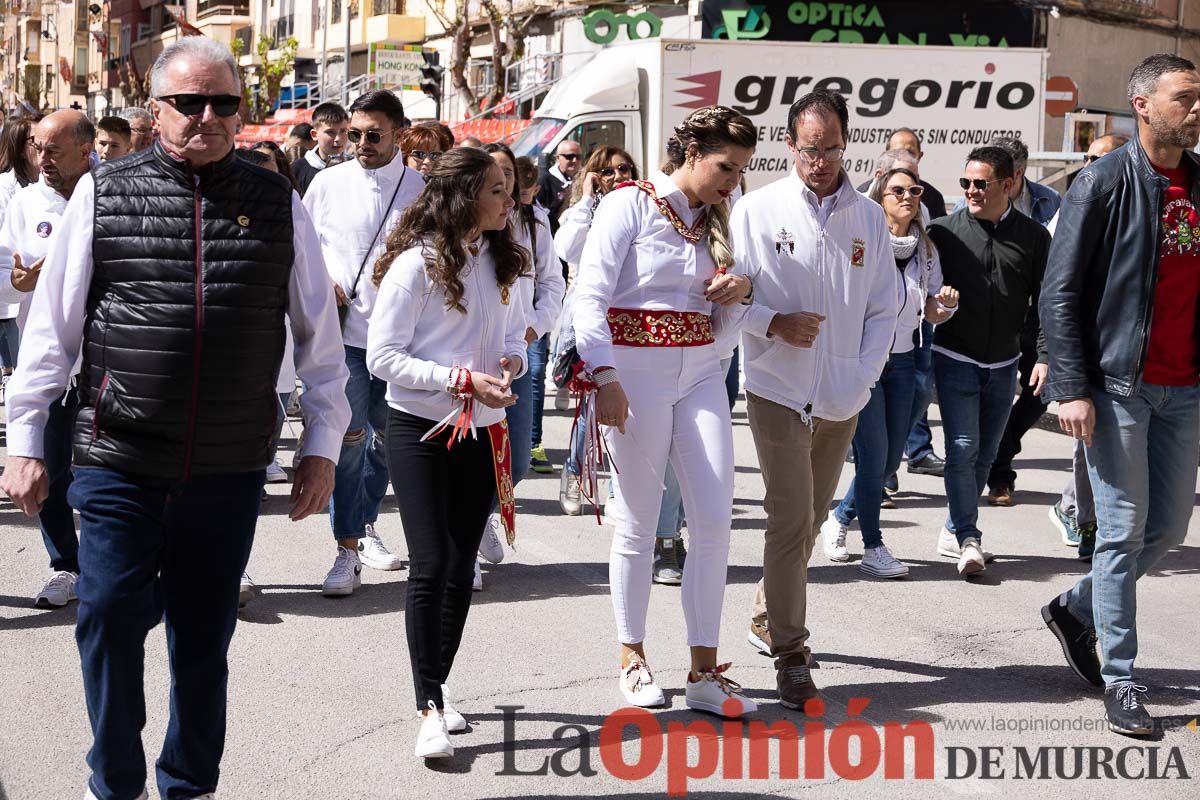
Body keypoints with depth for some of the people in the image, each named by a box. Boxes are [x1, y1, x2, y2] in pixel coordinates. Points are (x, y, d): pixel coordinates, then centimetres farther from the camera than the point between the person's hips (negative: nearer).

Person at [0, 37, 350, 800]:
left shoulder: (278, 204, 5)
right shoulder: (103, 193, 2)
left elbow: (320, 332, 10)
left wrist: (323, 445, 7)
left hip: (230, 471, 1)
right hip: (119, 462, -1)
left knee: (205, 638, 12)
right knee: (110, 622, 1)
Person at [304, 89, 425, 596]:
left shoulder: (421, 188, 1)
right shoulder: (328, 183, 3)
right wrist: (321, 281, -5)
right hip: (344, 330, -1)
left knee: (389, 436, 14)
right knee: (348, 438, -7)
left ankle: (365, 526, 35)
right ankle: (347, 551, -2)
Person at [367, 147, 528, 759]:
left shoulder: (502, 260, 6)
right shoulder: (416, 264, -13)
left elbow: (514, 334, 16)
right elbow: (383, 357, -14)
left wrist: (513, 360, -8)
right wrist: (462, 379, -22)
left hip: (482, 431, 6)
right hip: (421, 430, -6)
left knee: (460, 570, 9)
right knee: (430, 566, -8)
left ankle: (436, 690, 22)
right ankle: (430, 710, -2)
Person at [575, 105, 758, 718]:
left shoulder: (714, 221, 15)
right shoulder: (630, 205, -5)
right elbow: (590, 298, -11)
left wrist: (740, 291, -1)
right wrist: (606, 379, -20)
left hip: (700, 374, 6)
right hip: (637, 373, -6)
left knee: (714, 519, -3)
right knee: (639, 523, 3)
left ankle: (704, 671, 4)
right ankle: (632, 656, 20)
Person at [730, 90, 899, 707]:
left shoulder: (869, 217, 7)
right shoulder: (758, 210, -2)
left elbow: (885, 310, 9)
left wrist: (862, 379, -3)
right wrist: (774, 322, -17)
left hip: (842, 400, 4)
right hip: (779, 392, -4)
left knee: (809, 519, 14)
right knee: (791, 518, -10)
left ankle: (766, 620, 34)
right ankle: (790, 655, -4)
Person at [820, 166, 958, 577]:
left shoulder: (925, 249, 7)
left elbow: (932, 314, 11)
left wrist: (947, 304, -9)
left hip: (902, 362, 6)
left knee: (891, 459, 10)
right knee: (874, 455, -7)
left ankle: (838, 518, 32)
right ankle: (873, 548, 3)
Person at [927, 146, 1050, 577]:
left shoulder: (1033, 237, 0)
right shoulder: (945, 231, -5)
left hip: (1004, 364, 3)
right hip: (955, 359, -3)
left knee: (985, 454, 12)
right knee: (962, 448, -11)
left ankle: (954, 531, 25)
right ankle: (967, 539, -7)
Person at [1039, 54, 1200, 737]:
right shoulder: (1105, 183, -7)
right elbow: (1060, 292, -9)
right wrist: (1073, 388, -14)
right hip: (1119, 384, -6)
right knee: (1124, 531, -1)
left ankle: (1076, 609, 33)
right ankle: (1121, 680, 9)